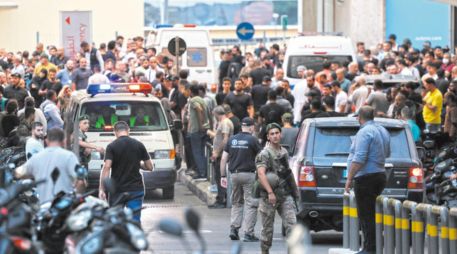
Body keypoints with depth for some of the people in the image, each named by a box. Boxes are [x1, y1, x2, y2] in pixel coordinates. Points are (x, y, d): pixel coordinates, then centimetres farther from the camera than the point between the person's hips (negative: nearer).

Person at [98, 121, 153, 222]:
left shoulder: (112, 146, -6)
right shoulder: (139, 145, 2)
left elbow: (106, 168, -15)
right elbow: (149, 167, 7)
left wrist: (101, 189, -14)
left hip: (117, 190, -1)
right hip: (136, 189, 1)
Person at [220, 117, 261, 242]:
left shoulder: (232, 139, 7)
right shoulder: (252, 140, -6)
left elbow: (223, 159, 5)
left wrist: (223, 176, 9)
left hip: (234, 174, 5)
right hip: (248, 175, -5)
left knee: (236, 203, 17)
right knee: (251, 204, -1)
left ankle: (233, 228, 5)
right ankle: (248, 233, -5)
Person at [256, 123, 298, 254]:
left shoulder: (284, 152, 13)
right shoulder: (265, 154, -9)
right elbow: (261, 174, -22)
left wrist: (294, 190, 23)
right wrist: (270, 192, -31)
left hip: (285, 195, 5)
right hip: (269, 197, -5)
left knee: (291, 223, -8)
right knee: (267, 227, 5)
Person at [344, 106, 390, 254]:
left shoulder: (365, 132, -15)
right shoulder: (383, 131, 14)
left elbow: (359, 158, -23)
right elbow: (387, 154, 29)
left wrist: (349, 178, -20)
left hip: (366, 178, -9)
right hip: (380, 174, 9)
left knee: (366, 215, -7)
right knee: (371, 215, 15)